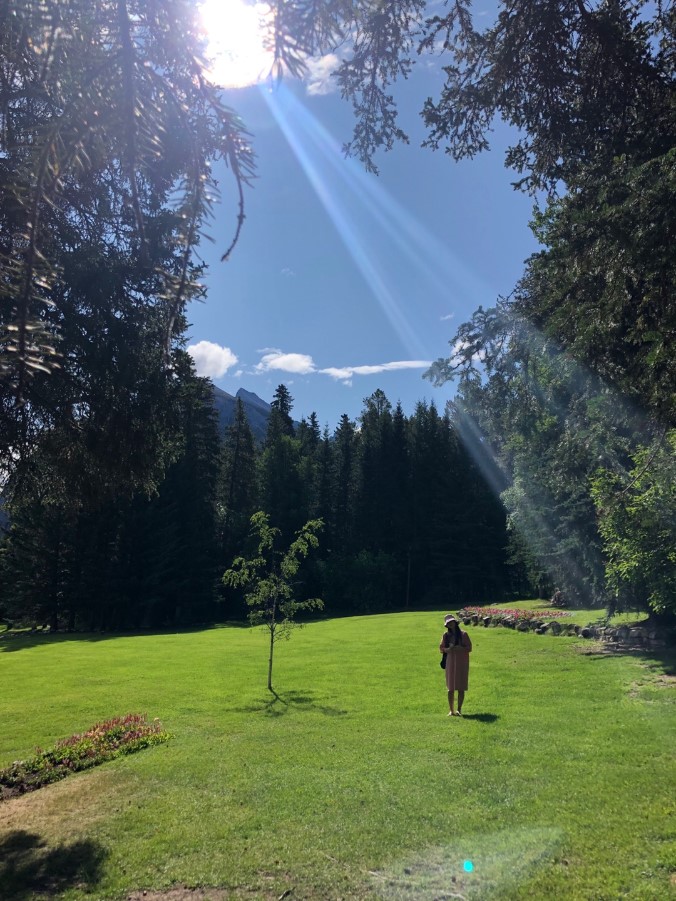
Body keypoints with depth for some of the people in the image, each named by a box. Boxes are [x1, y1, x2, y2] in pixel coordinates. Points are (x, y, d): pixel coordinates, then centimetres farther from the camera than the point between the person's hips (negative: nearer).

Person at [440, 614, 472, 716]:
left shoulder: (463, 634, -3)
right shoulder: (446, 635, 4)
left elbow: (469, 648, -2)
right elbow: (441, 649, 7)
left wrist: (460, 648, -20)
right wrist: (447, 649, -14)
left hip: (462, 663, -2)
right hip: (450, 663, 2)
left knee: (461, 687, -1)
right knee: (451, 687, 3)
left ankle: (459, 709, 7)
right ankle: (451, 710, 8)